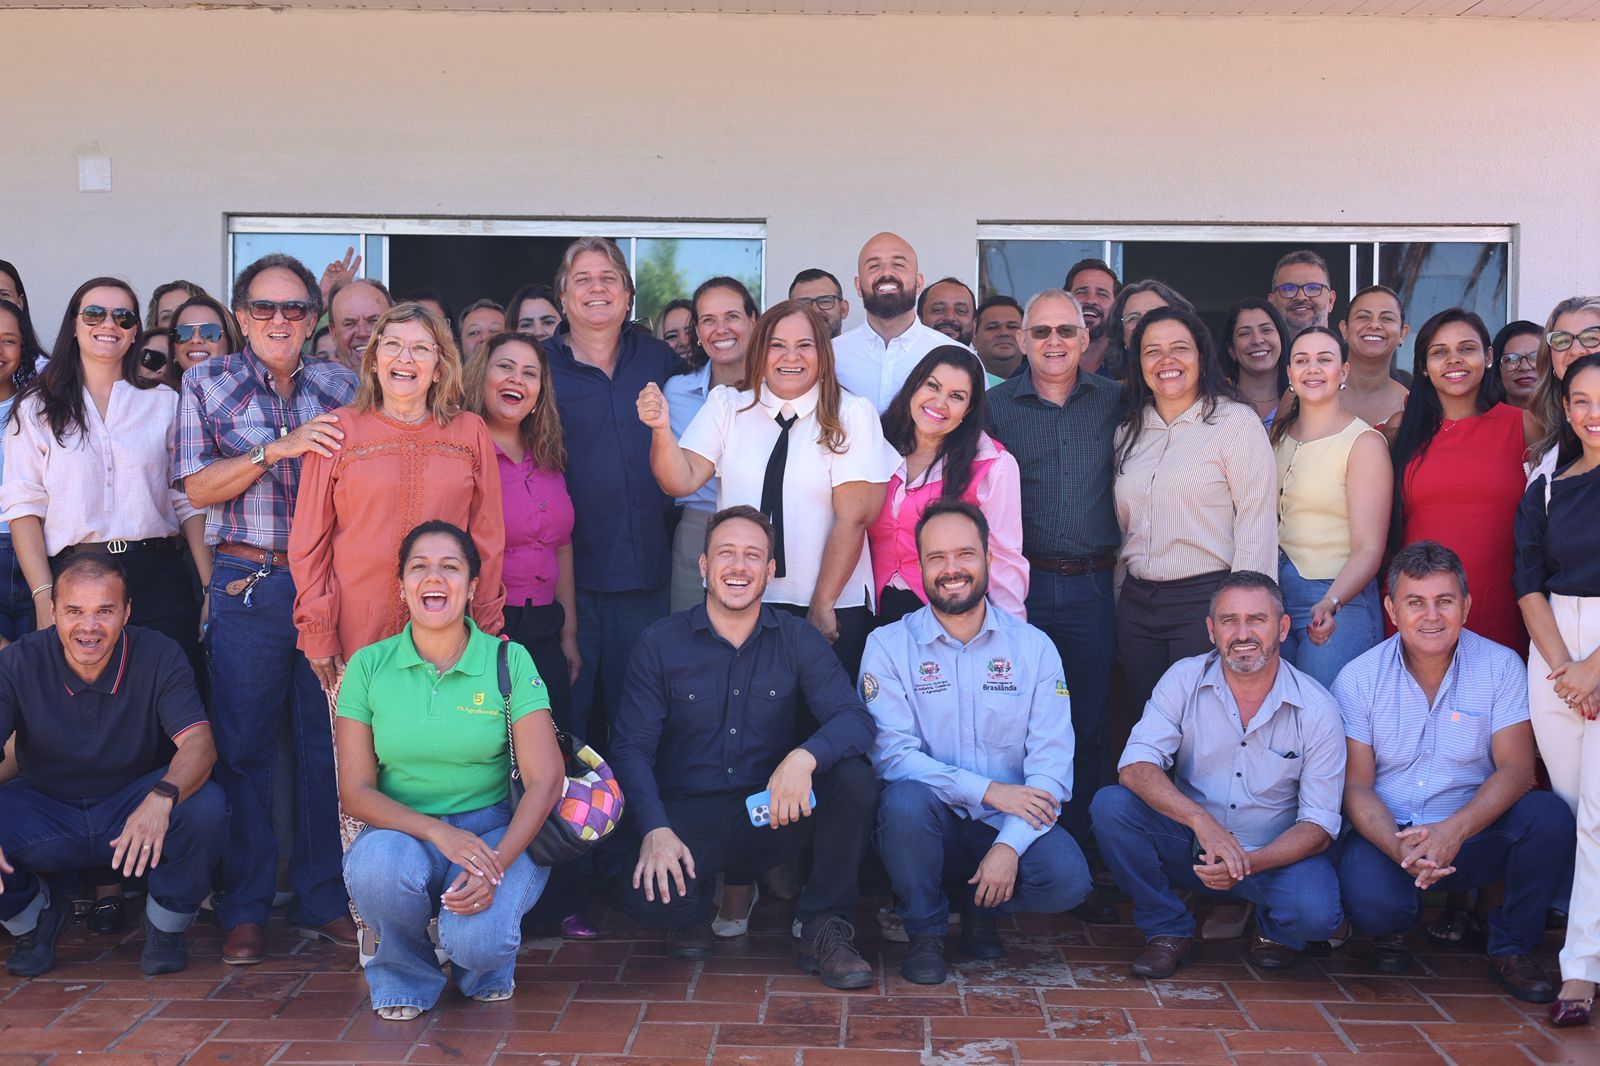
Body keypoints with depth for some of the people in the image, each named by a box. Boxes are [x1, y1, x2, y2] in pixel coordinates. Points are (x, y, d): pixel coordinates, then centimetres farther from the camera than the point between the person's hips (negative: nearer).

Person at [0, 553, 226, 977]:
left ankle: (167, 925, -2)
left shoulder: (159, 657, -15)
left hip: (137, 809, -1)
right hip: (45, 811, 2)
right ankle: (36, 920, 7)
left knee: (205, 807, -32)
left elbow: (199, 743, -25)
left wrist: (162, 798, -49)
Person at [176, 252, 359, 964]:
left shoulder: (340, 387, 10)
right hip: (248, 585, -1)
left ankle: (323, 899, 17)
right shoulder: (209, 384, 6)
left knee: (328, 742, 5)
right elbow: (198, 487, -4)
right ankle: (245, 910, 14)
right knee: (244, 746, 3)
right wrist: (279, 448, -14)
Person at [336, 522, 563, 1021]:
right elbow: (355, 791, -4)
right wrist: (437, 832, -20)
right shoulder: (368, 666, 0)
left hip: (493, 831, -1)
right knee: (377, 865, -34)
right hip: (401, 831, 1)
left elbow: (545, 779, -9)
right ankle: (405, 974, 0)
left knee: (476, 939, -30)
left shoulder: (509, 661, -3)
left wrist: (497, 864, -24)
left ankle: (484, 963, 11)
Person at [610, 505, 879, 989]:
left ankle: (824, 927, -7)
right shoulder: (659, 645, -1)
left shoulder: (797, 640, 1)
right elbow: (631, 748, -5)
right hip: (689, 817, -1)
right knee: (647, 898, -31)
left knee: (854, 777, -26)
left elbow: (856, 718, -11)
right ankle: (700, 902, 9)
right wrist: (655, 829, -23)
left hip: (774, 815, 2)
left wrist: (804, 757, -34)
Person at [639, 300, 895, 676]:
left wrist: (822, 606, -12)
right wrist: (661, 429, -25)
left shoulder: (852, 415, -5)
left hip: (833, 607, -2)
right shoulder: (725, 405, 4)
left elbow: (852, 519, -10)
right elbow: (682, 482, -7)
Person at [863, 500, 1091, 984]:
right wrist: (988, 791, -21)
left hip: (1009, 823, 1)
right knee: (905, 799, -34)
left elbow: (1052, 762, -6)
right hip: (930, 822, -1)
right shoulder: (888, 645, -2)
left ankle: (979, 908, 8)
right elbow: (889, 752, -13)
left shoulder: (1034, 647, 2)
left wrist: (1010, 844, -21)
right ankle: (925, 930, -5)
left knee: (1068, 879, -27)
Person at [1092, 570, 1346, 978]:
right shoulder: (1184, 680, -8)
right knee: (1111, 804, -24)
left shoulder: (1317, 709, -10)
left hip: (1273, 856, -1)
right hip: (1190, 846, 1)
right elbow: (1135, 767, -19)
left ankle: (1274, 929, 7)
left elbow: (1319, 825, -11)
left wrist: (1248, 863, -29)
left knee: (1315, 912, -33)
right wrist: (1202, 820, -36)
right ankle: (1168, 929, -4)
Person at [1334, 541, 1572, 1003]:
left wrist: (1454, 830, -27)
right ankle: (1395, 928, 10)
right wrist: (1398, 847, -26)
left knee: (1550, 816, -27)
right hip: (1387, 833, -1)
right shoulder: (1358, 679, -4)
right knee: (1371, 904, -33)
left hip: (1474, 835, 2)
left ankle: (1512, 949, -3)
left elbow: (1516, 768, -10)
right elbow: (1356, 786, -6)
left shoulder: (1501, 666, -3)